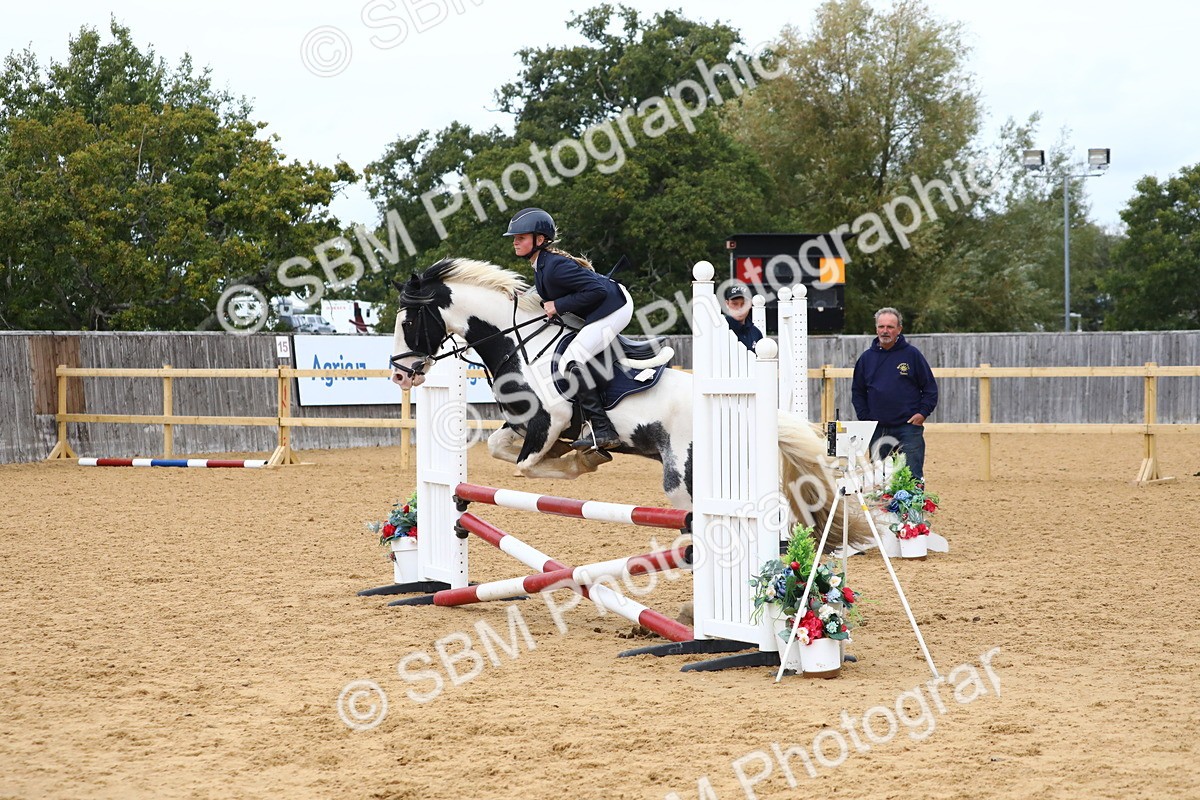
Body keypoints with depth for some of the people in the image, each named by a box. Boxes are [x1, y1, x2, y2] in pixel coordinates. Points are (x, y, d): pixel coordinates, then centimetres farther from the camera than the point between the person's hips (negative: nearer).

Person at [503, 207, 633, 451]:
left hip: (613, 308, -11)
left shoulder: (554, 266, -24)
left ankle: (602, 430, -20)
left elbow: (596, 290, -27)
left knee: (571, 361, -19)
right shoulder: (541, 266, 8)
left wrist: (559, 306, -22)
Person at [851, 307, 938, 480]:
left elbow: (930, 388, 5)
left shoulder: (911, 354, 2)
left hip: (909, 427, -3)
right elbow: (857, 391, 17)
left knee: (912, 477, -7)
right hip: (877, 430, 3)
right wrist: (865, 418, 5)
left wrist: (923, 413, -5)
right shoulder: (867, 358, 10)